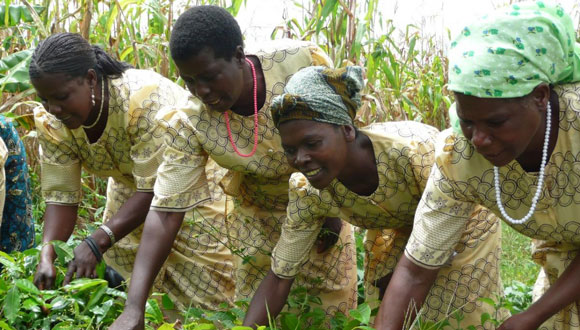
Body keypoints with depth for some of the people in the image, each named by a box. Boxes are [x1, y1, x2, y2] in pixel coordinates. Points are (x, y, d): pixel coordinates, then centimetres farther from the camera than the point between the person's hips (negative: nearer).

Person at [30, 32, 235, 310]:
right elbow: (61, 195, -16)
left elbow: (154, 189, -37)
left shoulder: (144, 99, -37)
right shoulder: (51, 121, -19)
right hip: (131, 185, 6)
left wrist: (97, 243, -44)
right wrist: (47, 255, -33)